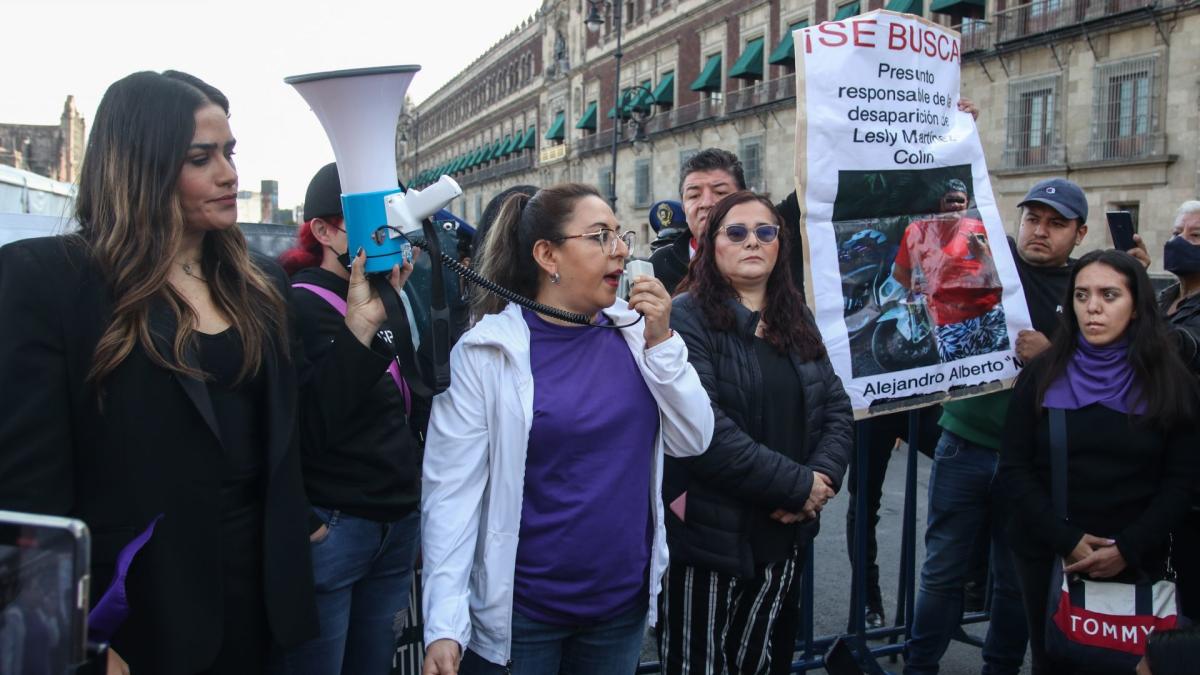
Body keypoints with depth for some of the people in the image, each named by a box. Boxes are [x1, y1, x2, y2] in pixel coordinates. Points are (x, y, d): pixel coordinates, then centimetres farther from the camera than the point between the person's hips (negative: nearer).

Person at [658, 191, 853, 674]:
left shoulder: (797, 320, 11)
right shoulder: (688, 317, -12)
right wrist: (798, 485, -18)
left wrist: (823, 477, -10)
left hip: (784, 535, 7)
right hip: (708, 536, -6)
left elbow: (837, 408, 10)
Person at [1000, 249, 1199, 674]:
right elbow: (1014, 469, -4)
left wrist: (1128, 548, -13)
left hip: (1135, 563, 0)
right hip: (1048, 557, 0)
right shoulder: (1042, 374, -1)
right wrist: (1066, 540, -13)